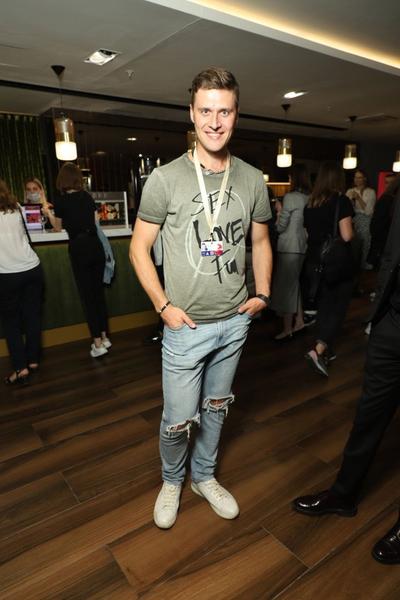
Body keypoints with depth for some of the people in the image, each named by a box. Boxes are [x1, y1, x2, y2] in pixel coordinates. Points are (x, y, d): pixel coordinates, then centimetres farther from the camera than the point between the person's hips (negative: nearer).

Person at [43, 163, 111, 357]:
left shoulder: (60, 200, -4)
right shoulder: (87, 197, 7)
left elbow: (58, 227, 11)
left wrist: (48, 213, 29)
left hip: (79, 249, -4)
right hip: (95, 246, 4)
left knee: (87, 296, 2)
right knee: (99, 292, 13)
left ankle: (98, 344, 4)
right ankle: (104, 337, 21)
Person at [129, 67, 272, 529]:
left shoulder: (252, 180, 1)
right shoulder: (165, 178, -9)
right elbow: (139, 247, -4)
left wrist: (262, 293, 3)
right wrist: (164, 306, -11)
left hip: (235, 321, 4)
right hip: (186, 324, -3)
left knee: (216, 407, 20)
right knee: (179, 419, 6)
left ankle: (204, 476, 45)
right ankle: (171, 481, 39)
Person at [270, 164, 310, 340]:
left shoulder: (290, 197, -13)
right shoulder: (310, 198, 7)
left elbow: (280, 227, -10)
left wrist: (279, 212, 8)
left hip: (289, 247, -7)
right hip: (302, 246, 7)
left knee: (285, 286, 0)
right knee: (295, 284, 18)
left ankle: (287, 329, 5)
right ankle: (299, 321, 24)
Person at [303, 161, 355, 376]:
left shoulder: (310, 203, 6)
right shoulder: (341, 201, -11)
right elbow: (346, 236, -17)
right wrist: (351, 229, 3)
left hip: (315, 262, 6)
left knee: (323, 307, 15)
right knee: (337, 309, 3)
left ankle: (325, 351, 24)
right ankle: (318, 350, -11)